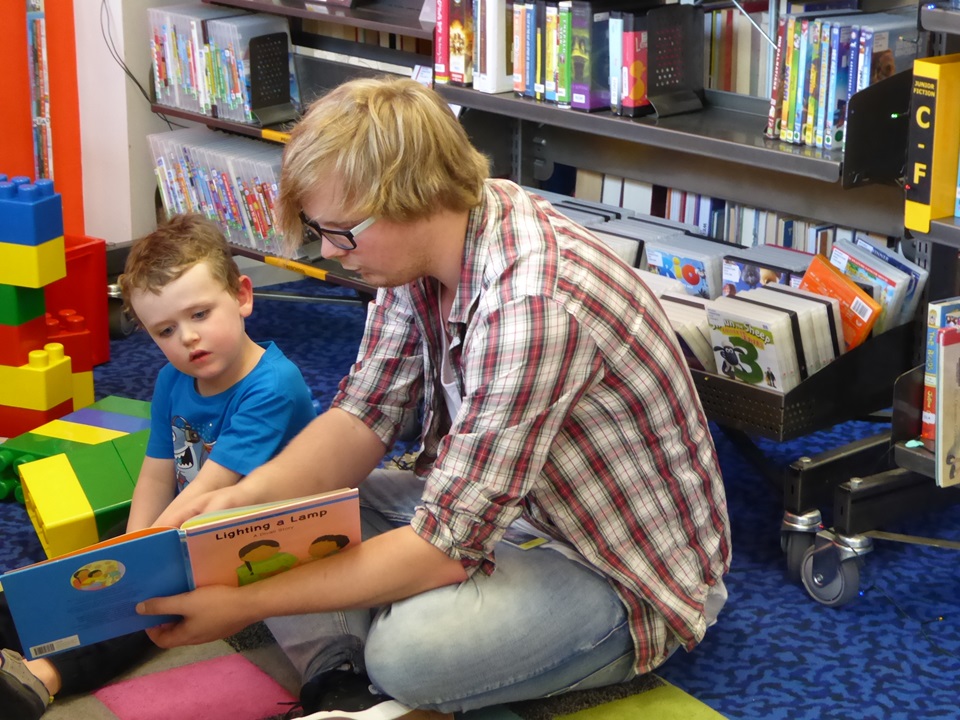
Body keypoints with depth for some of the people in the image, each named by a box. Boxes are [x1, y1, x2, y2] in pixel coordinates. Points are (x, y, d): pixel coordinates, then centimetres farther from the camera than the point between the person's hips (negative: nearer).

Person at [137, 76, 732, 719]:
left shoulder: (532, 303, -35)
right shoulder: (423, 244, -7)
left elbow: (448, 545, -31)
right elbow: (365, 418, 1)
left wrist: (245, 605, -27)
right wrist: (240, 501, -17)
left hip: (626, 574, -8)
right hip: (494, 506, 9)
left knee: (407, 647, -35)